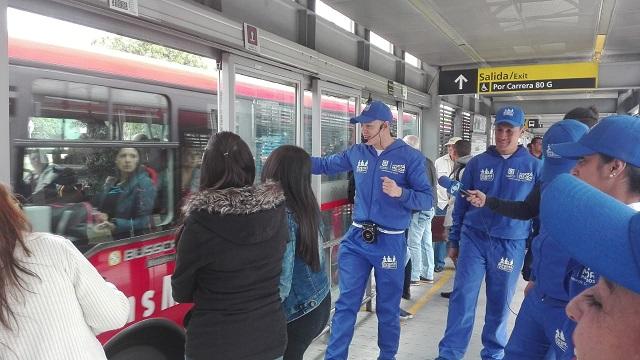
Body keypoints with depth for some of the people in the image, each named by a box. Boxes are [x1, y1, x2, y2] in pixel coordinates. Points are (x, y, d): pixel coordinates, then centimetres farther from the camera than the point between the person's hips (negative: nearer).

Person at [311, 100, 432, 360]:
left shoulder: (411, 157, -8)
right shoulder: (356, 153, 2)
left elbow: (427, 200, -10)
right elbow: (325, 165, 15)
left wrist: (400, 193, -28)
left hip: (390, 242, -2)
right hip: (356, 239, 3)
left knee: (388, 308, 15)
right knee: (346, 303, 8)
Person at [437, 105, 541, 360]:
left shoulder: (533, 166, 0)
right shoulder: (477, 163, 2)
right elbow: (461, 204, 6)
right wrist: (454, 241, 6)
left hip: (511, 244, 0)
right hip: (473, 237, 0)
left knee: (499, 302, 11)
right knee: (462, 296, -1)